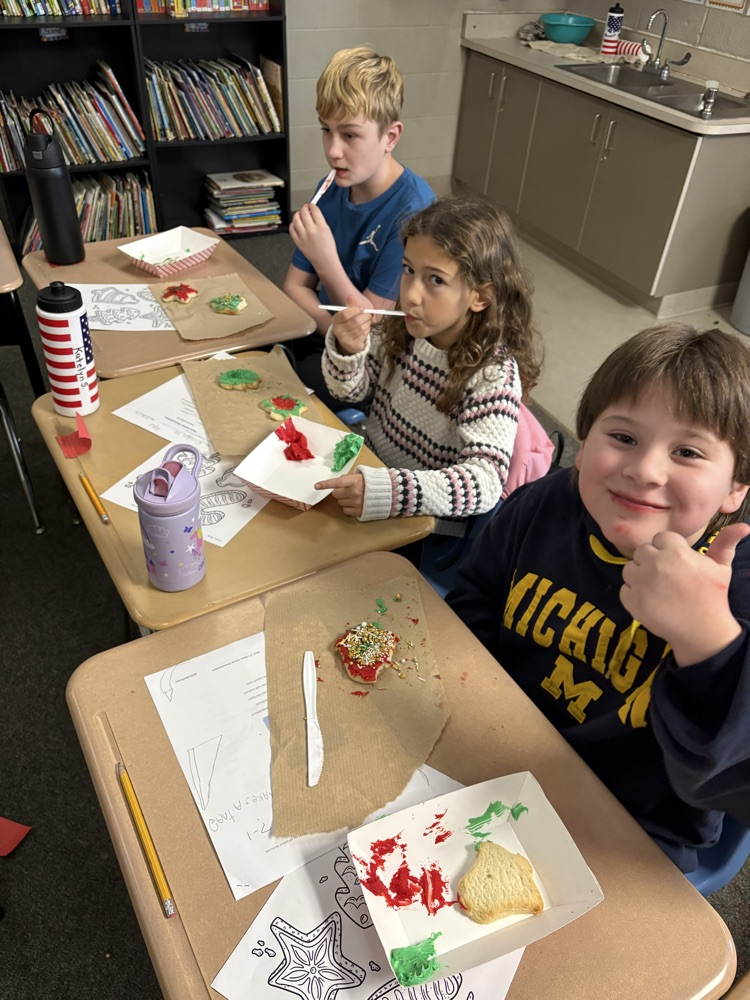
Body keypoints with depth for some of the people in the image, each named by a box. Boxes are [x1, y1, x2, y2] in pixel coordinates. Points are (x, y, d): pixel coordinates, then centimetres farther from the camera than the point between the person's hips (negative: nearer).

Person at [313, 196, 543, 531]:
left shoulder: (493, 374, -24)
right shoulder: (402, 327, -9)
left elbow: (485, 482, -33)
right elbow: (350, 390, 3)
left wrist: (386, 491, -46)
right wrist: (348, 351, -20)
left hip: (423, 521, -5)